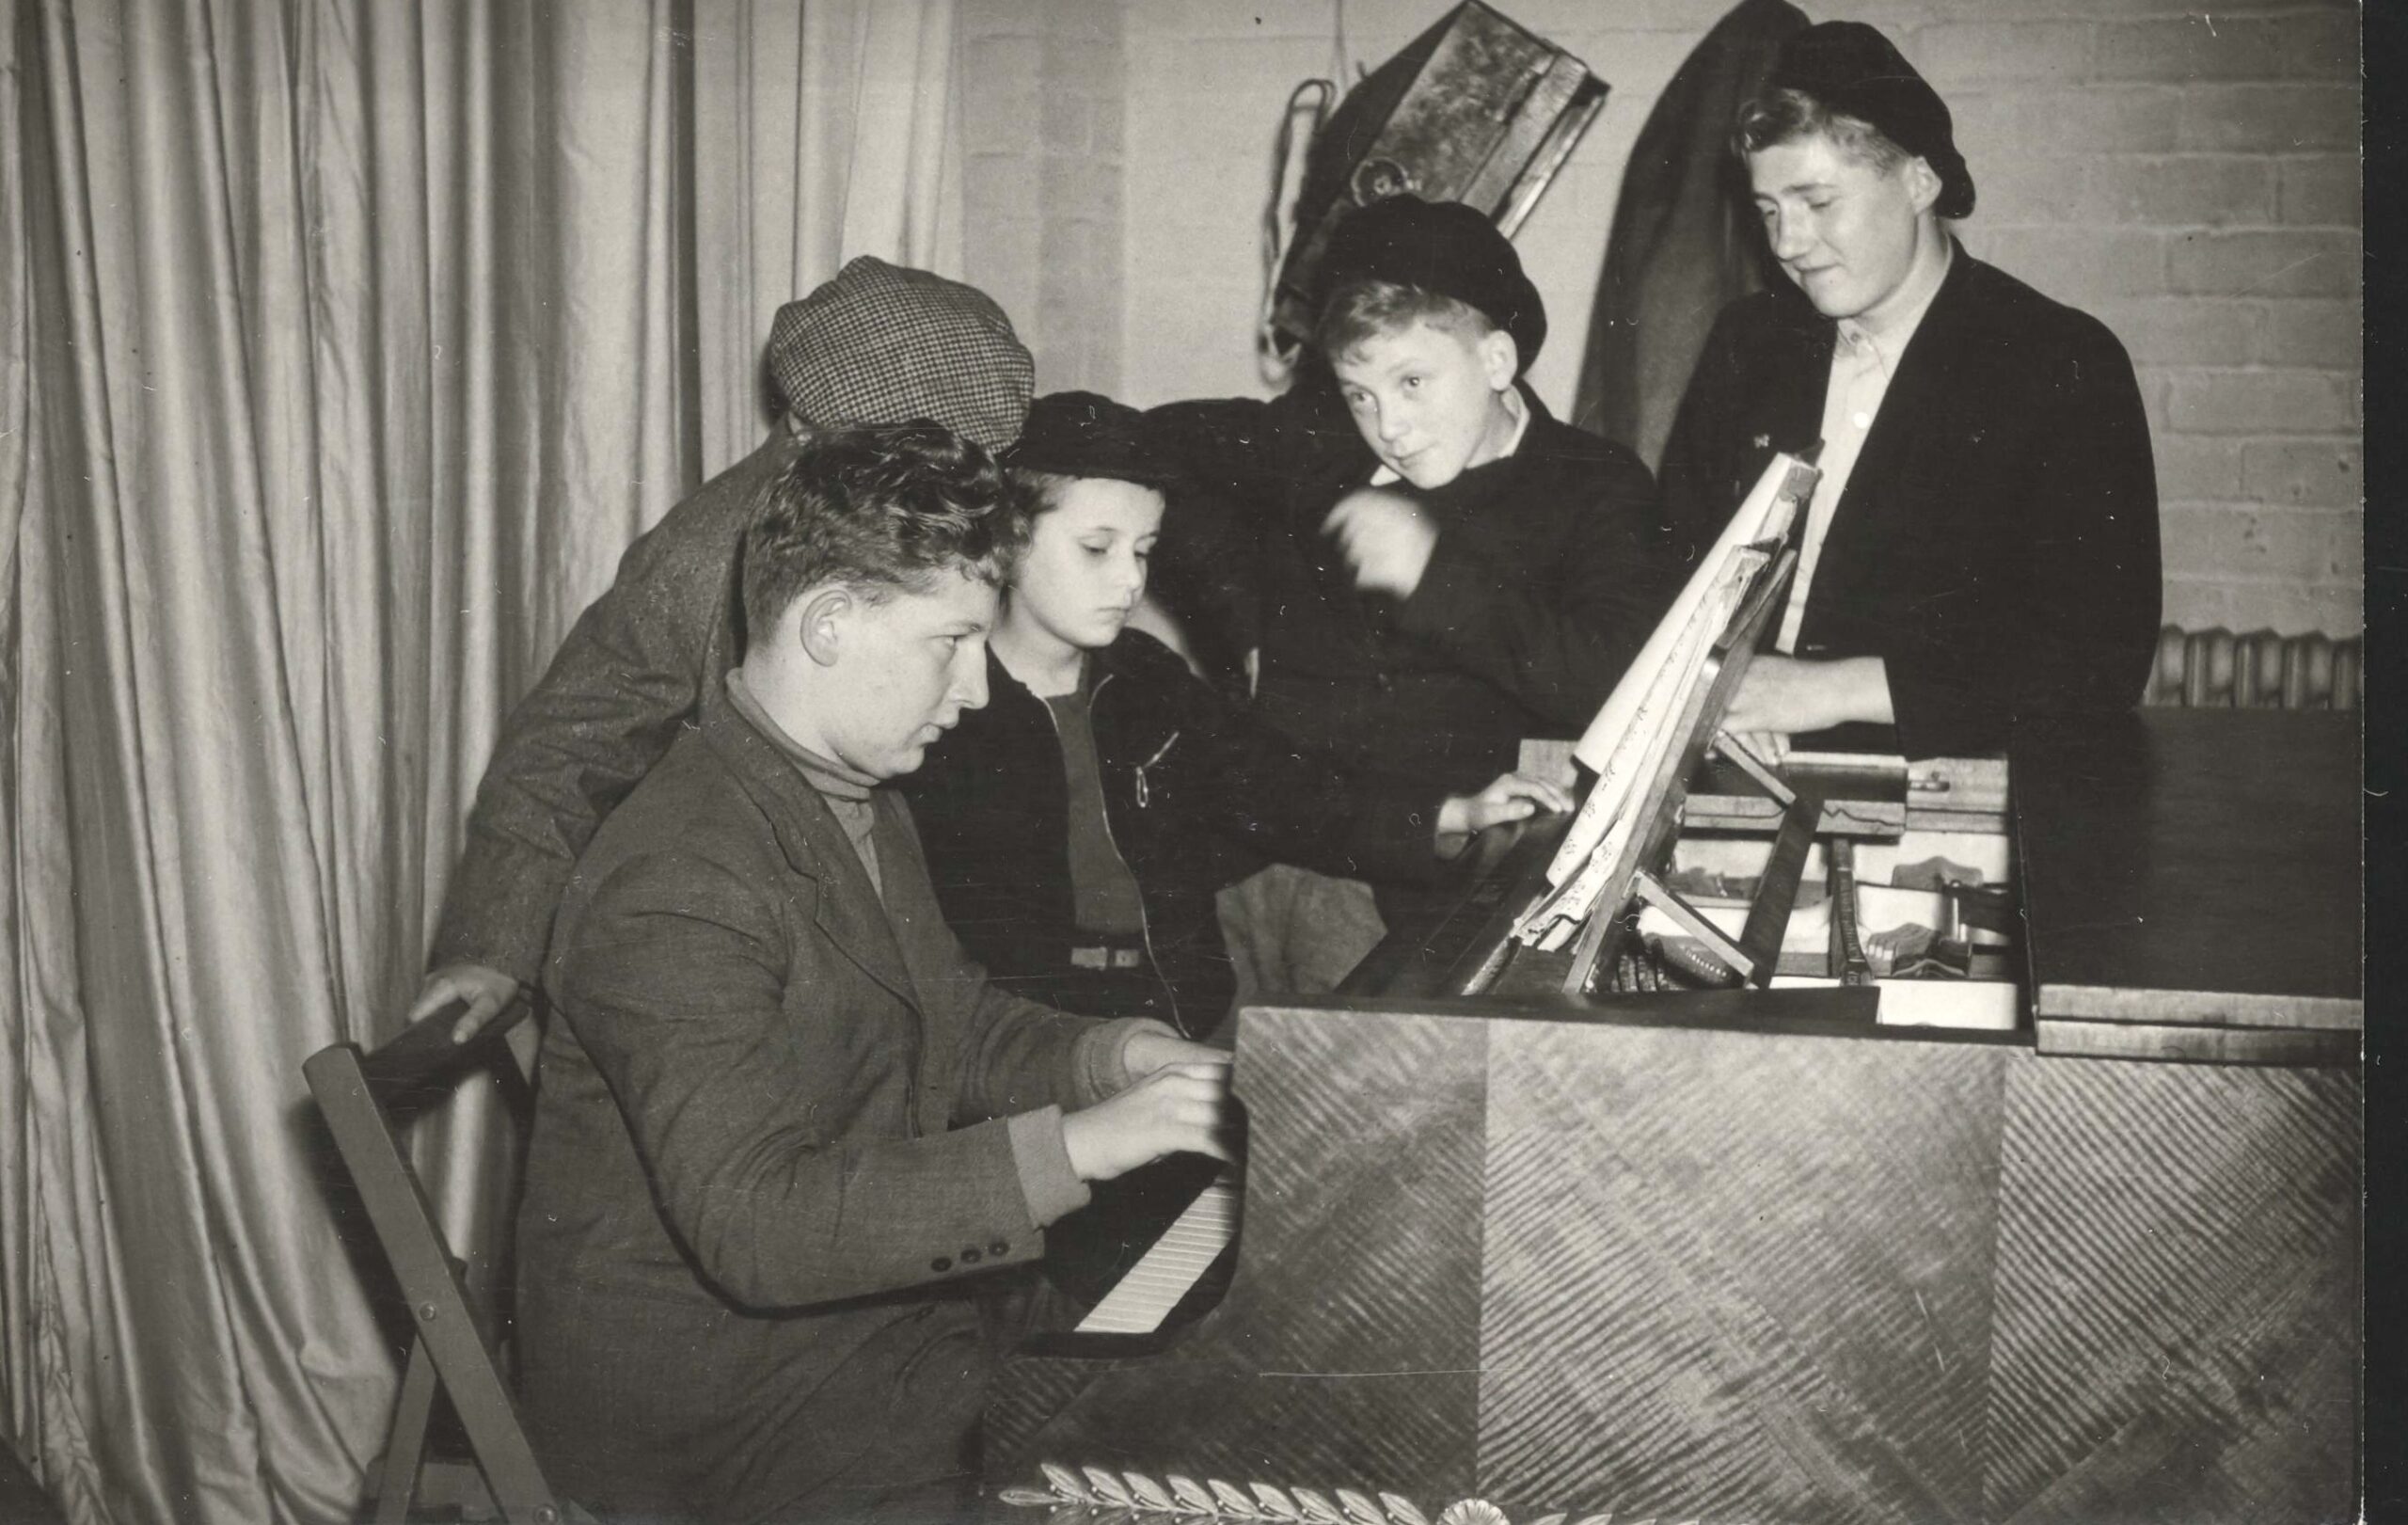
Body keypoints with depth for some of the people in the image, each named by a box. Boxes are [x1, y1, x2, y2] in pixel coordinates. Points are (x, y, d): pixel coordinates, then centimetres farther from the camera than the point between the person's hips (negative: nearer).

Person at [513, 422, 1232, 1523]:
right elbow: (754, 1225, -30)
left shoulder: (863, 801, 9)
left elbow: (953, 1025, 19)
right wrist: (1072, 1148, -29)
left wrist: (1115, 1058, 0)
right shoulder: (676, 884, -24)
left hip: (880, 1301, 9)